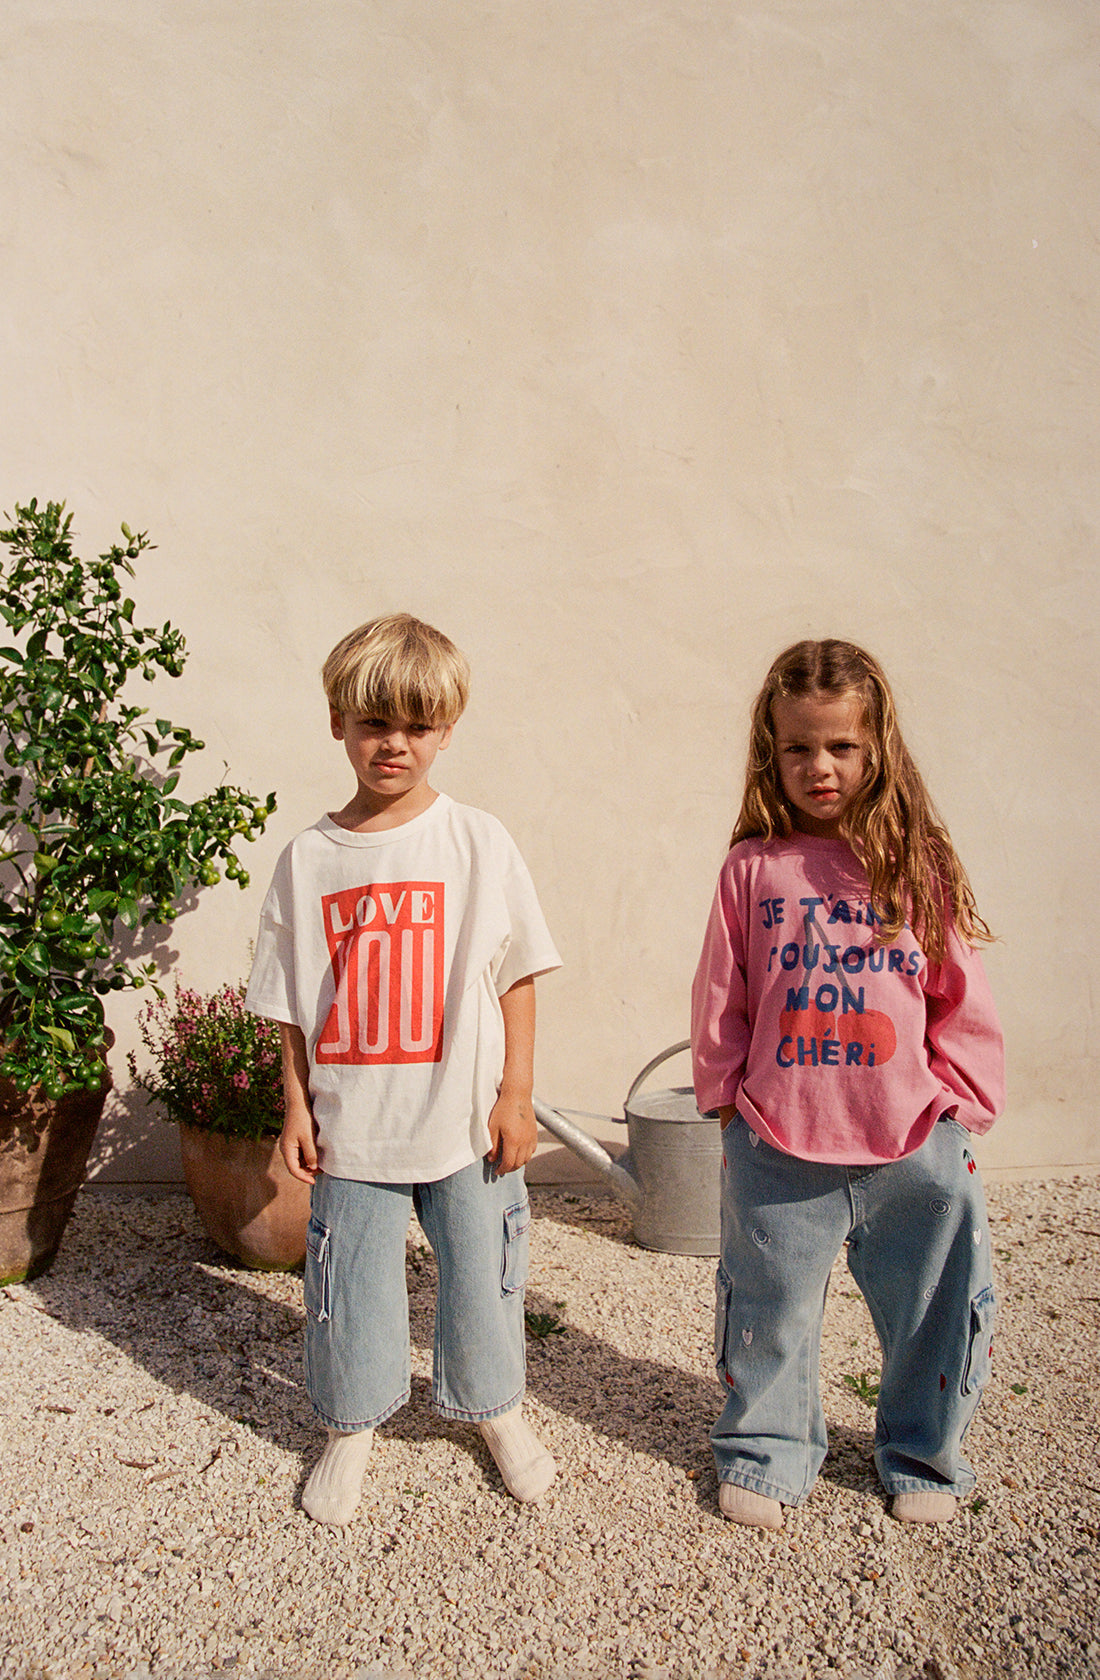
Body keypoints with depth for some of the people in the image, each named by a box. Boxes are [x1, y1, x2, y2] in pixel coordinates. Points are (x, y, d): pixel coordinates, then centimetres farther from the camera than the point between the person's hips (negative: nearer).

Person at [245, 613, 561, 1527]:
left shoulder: (478, 842, -4)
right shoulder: (308, 858, 0)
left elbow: (518, 976, -2)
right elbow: (290, 1003, 6)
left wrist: (515, 1096, -3)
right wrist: (297, 1105, 2)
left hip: (465, 1123, -1)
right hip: (350, 1127, 1)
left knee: (480, 1274, 13)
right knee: (350, 1281, 11)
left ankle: (498, 1409, 38)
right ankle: (352, 1426, 35)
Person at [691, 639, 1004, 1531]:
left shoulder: (919, 863, -1)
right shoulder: (752, 868, -2)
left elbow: (963, 999, 4)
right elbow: (720, 998, 4)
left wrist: (954, 1100, -1)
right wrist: (728, 1093, 3)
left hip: (912, 1143, 1)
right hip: (777, 1144, 0)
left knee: (935, 1309, 15)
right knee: (769, 1310, 14)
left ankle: (924, 1454, 41)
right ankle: (768, 1451, 38)